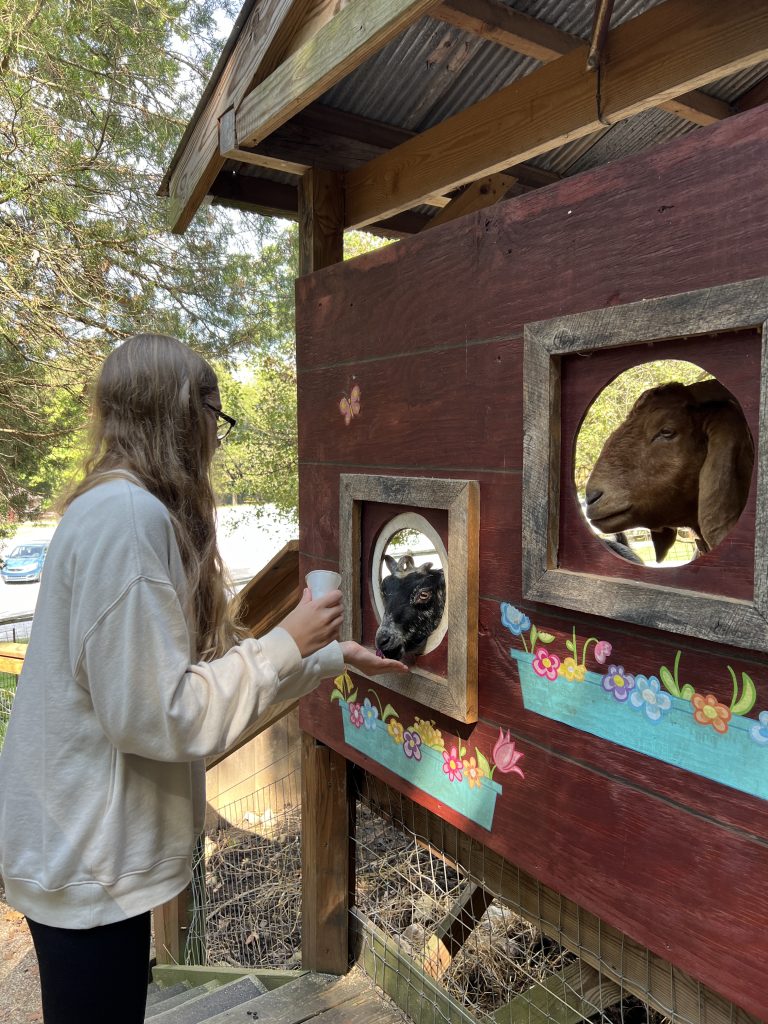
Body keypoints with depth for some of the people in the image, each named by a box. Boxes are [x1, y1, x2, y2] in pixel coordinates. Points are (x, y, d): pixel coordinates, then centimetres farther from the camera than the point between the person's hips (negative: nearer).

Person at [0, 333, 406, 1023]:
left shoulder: (128, 509, 8)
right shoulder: (130, 515, -25)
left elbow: (202, 661, 12)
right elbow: (156, 713, -26)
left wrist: (334, 655, 15)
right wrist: (289, 642, -17)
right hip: (88, 861, -9)